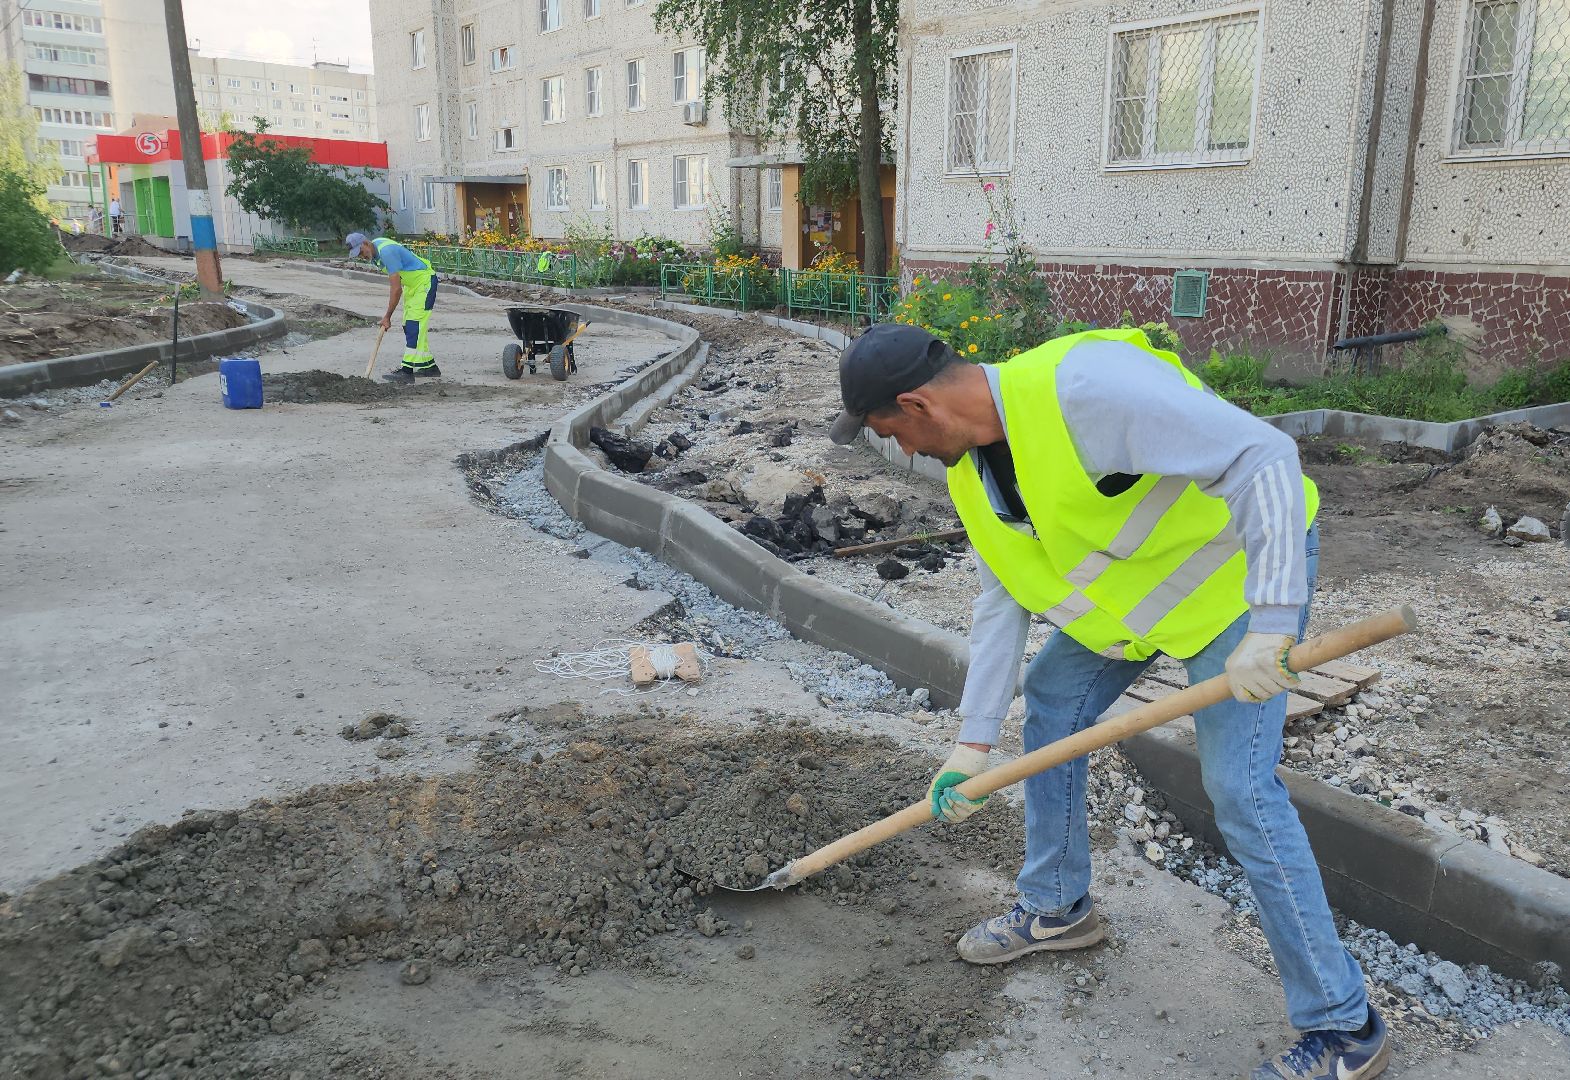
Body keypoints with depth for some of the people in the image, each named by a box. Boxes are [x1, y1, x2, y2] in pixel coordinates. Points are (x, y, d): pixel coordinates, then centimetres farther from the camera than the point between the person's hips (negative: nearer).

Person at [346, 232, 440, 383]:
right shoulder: (376, 245, 1)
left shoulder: (387, 252, -29)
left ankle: (407, 371, -21)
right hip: (412, 284, 11)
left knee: (414, 326, -17)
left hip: (425, 281, -11)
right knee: (409, 326, 10)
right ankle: (429, 367, 16)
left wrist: (387, 317, -21)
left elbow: (396, 289, -28)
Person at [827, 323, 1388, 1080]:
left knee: (1239, 789, -13)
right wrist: (973, 741, 1)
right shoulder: (971, 471, -4)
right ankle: (1056, 908, 31)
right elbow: (1002, 602, 3)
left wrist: (1269, 624, -41)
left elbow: (1264, 457, -35)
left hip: (1244, 563, -9)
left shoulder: (1082, 386, -34)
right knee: (1049, 704, 12)